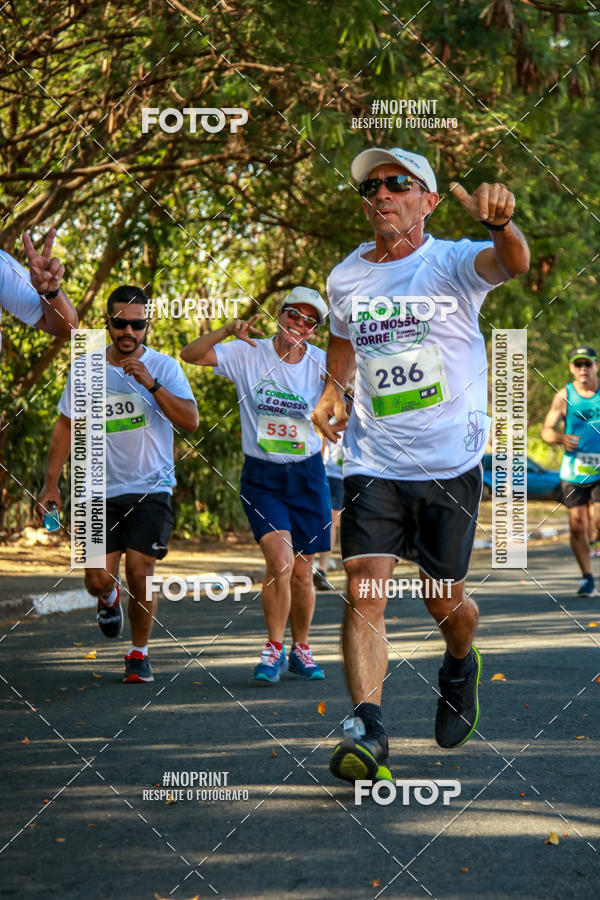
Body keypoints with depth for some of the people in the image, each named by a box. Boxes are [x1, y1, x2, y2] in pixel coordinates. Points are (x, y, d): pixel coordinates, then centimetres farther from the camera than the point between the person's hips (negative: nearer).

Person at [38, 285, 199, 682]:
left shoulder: (164, 367, -2)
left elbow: (191, 420, -14)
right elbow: (66, 427, 13)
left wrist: (150, 383, -25)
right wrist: (51, 483, 8)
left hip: (151, 489, -2)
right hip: (102, 490, 2)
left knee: (140, 571, -10)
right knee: (99, 579, -4)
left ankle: (139, 653, 11)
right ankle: (110, 599, 36)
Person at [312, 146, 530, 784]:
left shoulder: (452, 263, -7)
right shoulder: (345, 278, 7)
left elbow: (511, 264, -30)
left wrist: (501, 225, -53)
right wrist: (330, 392, 9)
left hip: (450, 463, -2)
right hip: (372, 462, 2)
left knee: (445, 599, 10)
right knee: (363, 591, -16)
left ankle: (460, 666, 43)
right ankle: (367, 727, -19)